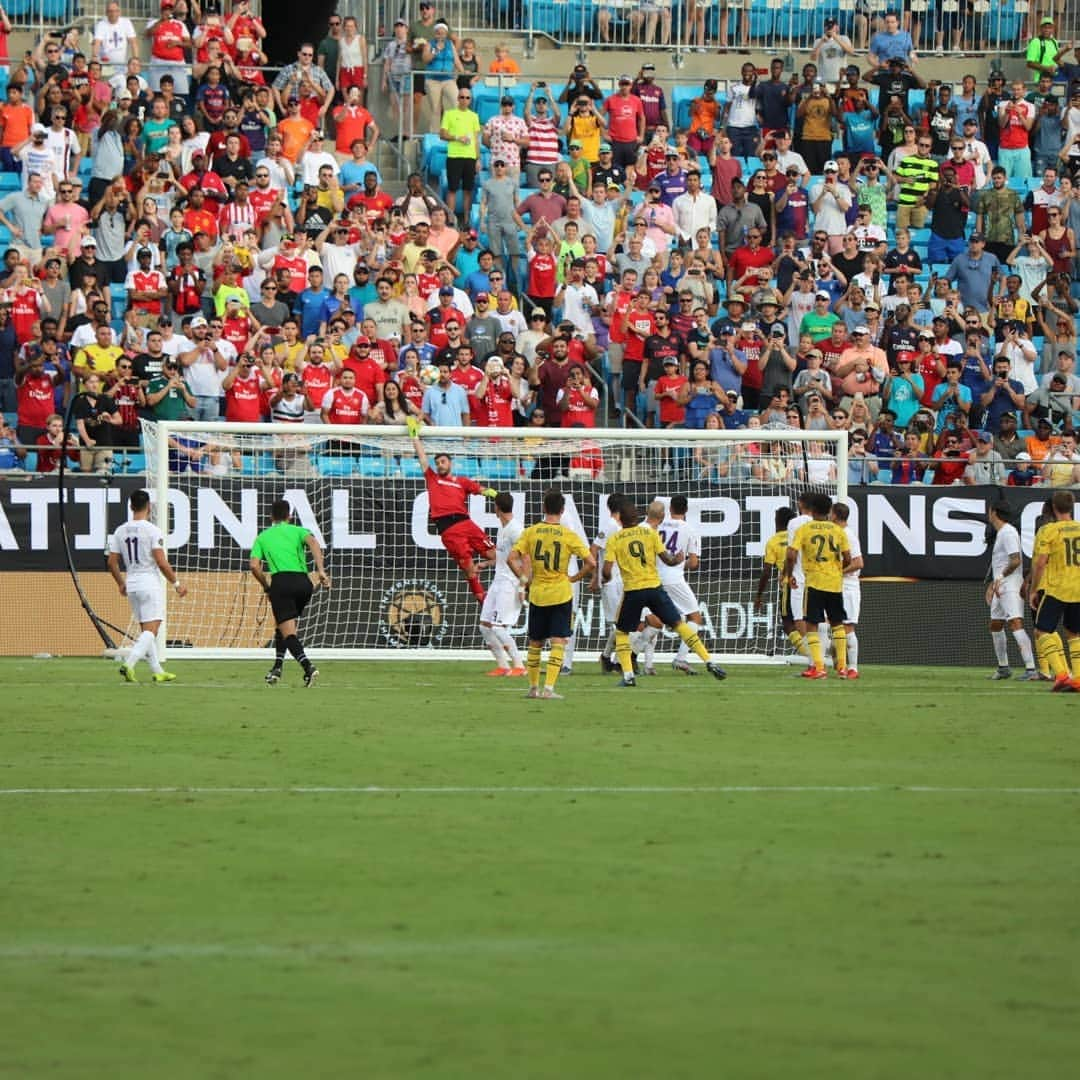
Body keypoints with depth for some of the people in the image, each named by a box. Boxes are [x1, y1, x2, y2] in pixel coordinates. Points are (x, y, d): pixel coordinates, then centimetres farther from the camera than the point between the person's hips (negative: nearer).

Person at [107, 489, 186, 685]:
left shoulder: (120, 531, 5)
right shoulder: (152, 531, -11)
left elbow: (112, 562, 8)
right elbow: (162, 563, -15)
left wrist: (121, 584, 23)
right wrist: (176, 583, -2)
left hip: (132, 586, 6)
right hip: (150, 584, -6)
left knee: (146, 630, 15)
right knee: (150, 630, -8)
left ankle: (157, 671, 18)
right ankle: (129, 664, -26)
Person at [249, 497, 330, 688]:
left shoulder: (262, 537, 18)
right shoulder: (298, 531, 18)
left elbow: (254, 565, 4)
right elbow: (313, 543, -5)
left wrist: (266, 586, 18)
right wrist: (321, 570, -13)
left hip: (281, 581, -3)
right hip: (303, 581, 3)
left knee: (288, 632, -7)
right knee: (283, 627, 24)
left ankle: (308, 666, -30)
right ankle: (277, 668, 19)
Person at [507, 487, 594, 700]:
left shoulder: (530, 532, -2)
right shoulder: (568, 535, -7)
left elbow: (511, 558, -7)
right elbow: (590, 563, -9)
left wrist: (524, 578, 4)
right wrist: (574, 578, 4)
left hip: (536, 594, 2)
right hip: (561, 594, -2)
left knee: (535, 643, 15)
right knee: (558, 642, -1)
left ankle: (533, 687, 22)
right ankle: (548, 689, -11)